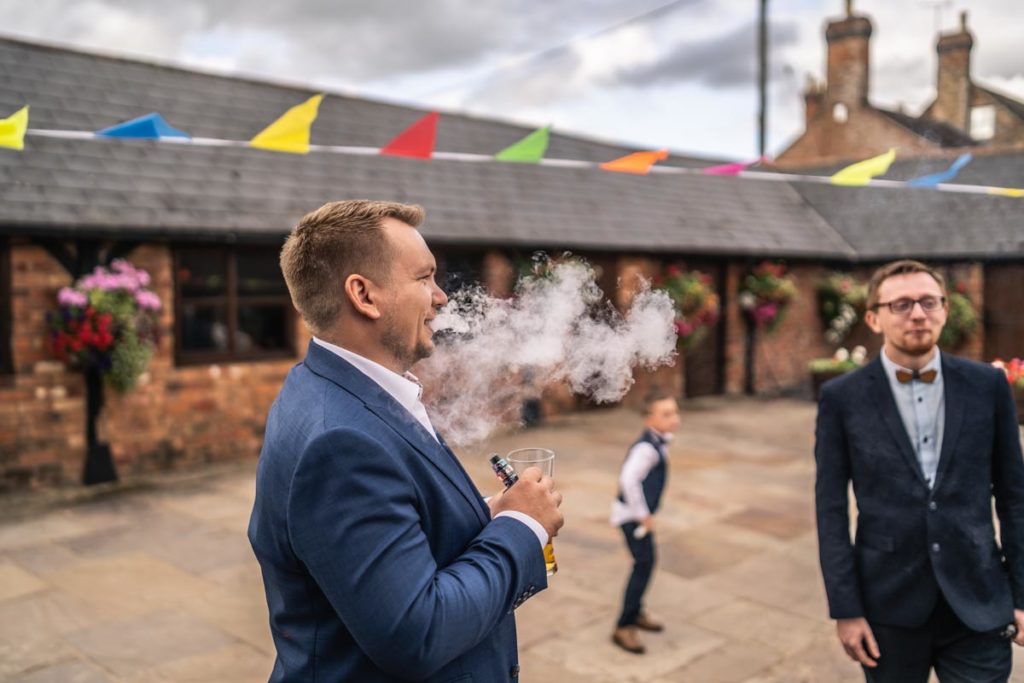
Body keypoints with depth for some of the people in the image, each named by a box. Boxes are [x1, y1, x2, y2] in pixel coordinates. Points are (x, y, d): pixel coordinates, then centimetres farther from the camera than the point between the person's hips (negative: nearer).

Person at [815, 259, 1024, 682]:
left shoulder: (988, 385, 0)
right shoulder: (842, 398, -6)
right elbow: (831, 509, -4)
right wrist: (845, 609, -6)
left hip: (978, 605, 1)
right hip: (889, 607, -1)